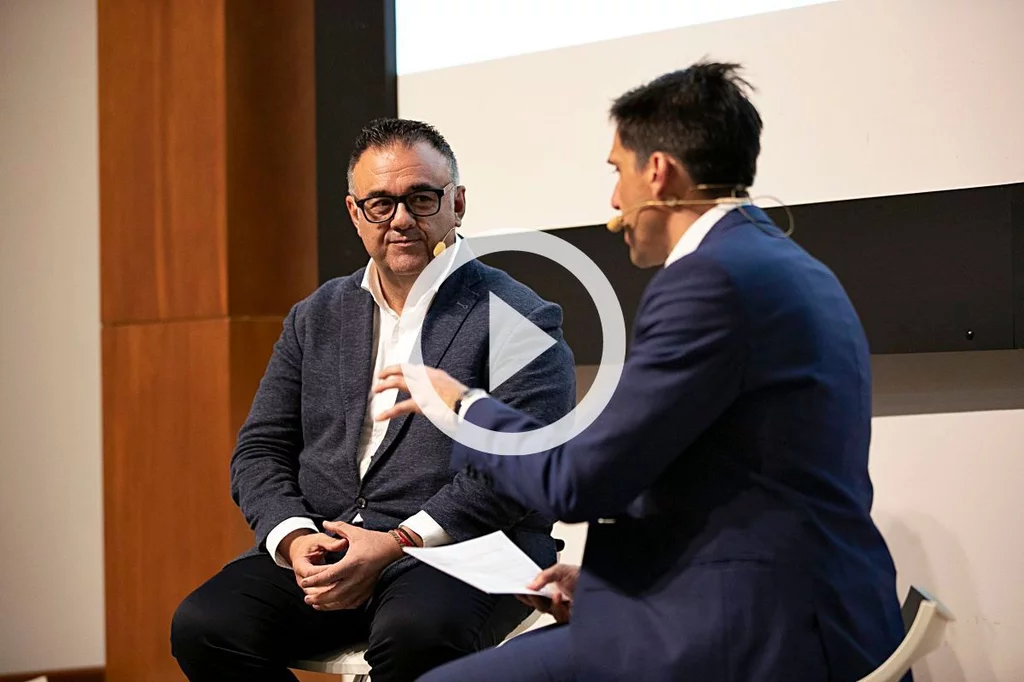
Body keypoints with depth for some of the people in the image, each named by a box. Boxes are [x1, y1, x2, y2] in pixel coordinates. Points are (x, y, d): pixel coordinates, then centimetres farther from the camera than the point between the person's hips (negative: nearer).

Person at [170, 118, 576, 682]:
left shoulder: (519, 320, 1)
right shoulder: (316, 319, 19)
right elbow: (260, 450, 14)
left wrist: (397, 543, -19)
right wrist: (294, 538, -8)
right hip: (321, 545, 5)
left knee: (415, 634, -39)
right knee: (203, 626, -22)